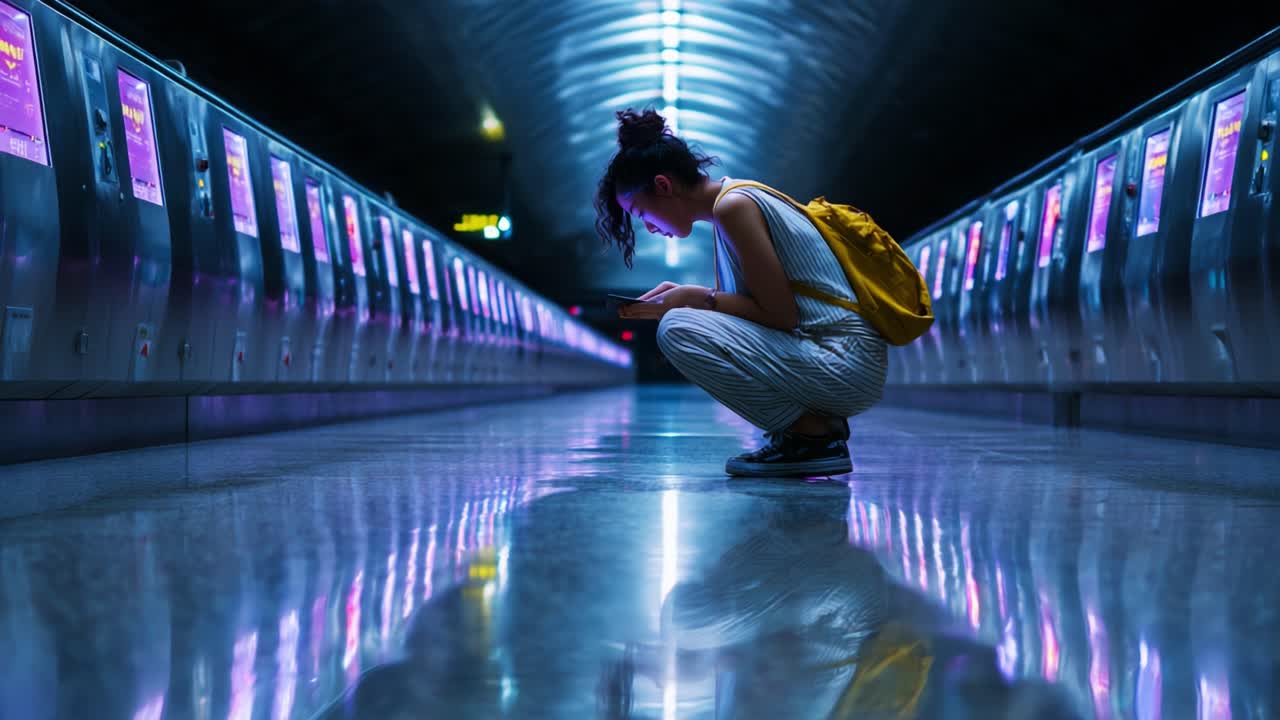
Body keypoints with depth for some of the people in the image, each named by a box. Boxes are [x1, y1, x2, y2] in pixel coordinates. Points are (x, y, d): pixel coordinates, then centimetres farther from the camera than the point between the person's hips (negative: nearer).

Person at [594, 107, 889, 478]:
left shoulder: (734, 205, -13)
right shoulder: (736, 201, 16)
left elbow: (781, 315, -16)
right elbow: (754, 302, 21)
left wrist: (698, 298, -6)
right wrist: (683, 295, 9)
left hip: (847, 365, -10)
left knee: (678, 330, -20)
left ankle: (812, 434, -9)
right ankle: (817, 419, 11)